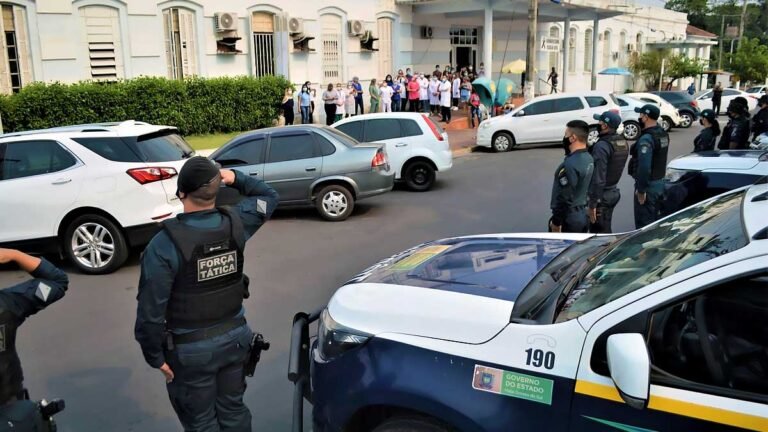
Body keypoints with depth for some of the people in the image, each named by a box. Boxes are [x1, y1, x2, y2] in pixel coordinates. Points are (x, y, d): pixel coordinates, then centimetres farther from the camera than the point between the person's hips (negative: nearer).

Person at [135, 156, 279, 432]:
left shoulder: (165, 245, -23)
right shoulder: (235, 224, -10)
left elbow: (151, 310, -19)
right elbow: (269, 196, 11)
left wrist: (155, 356, -6)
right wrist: (236, 178, -2)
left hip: (191, 348, -4)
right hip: (235, 337, 4)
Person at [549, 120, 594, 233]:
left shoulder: (570, 164, -24)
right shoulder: (588, 159, 6)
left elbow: (564, 198, -24)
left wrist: (556, 222, -16)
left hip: (568, 218, -9)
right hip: (582, 215, 9)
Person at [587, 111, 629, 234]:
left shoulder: (602, 146, -22)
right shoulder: (622, 143, 6)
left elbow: (598, 178, -24)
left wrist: (592, 205, -21)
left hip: (602, 196, -9)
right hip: (614, 192, 9)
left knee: (598, 233, 0)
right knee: (606, 230, 20)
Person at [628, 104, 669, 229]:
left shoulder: (646, 139, -23)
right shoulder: (662, 134, 7)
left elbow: (644, 167, -27)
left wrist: (641, 190, -23)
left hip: (649, 185, -9)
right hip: (660, 182, 10)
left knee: (644, 223, -1)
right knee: (655, 220, 21)